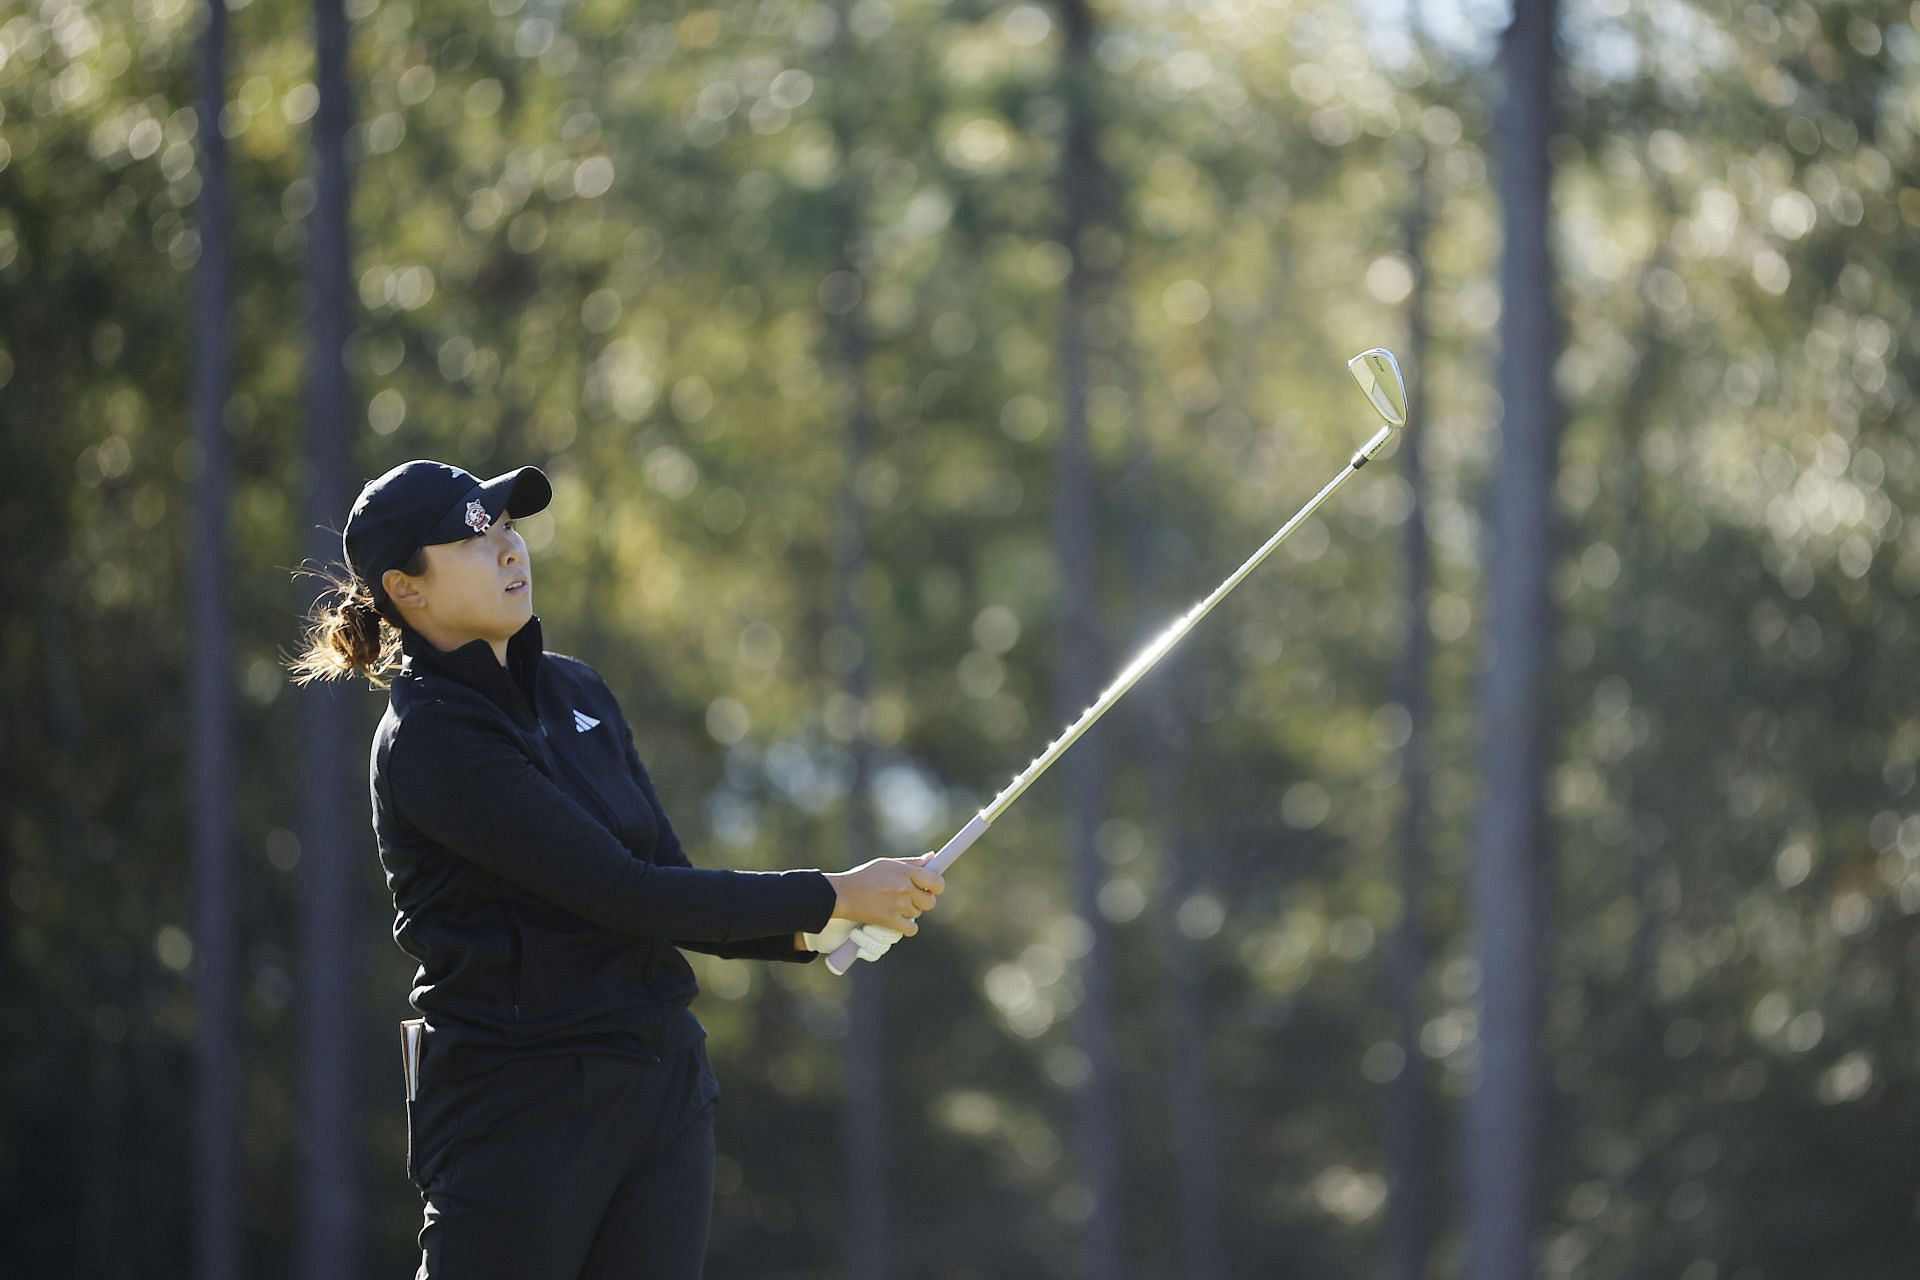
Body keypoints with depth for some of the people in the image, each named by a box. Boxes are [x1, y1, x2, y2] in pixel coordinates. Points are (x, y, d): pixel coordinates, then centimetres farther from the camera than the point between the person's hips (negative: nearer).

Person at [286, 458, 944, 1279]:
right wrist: (833, 896, -14)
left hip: (665, 1098, 7)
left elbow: (670, 886, 12)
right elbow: (625, 895, -18)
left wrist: (806, 933, -7)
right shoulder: (427, 741, -14)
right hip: (523, 1111, -7)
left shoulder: (574, 692, 12)